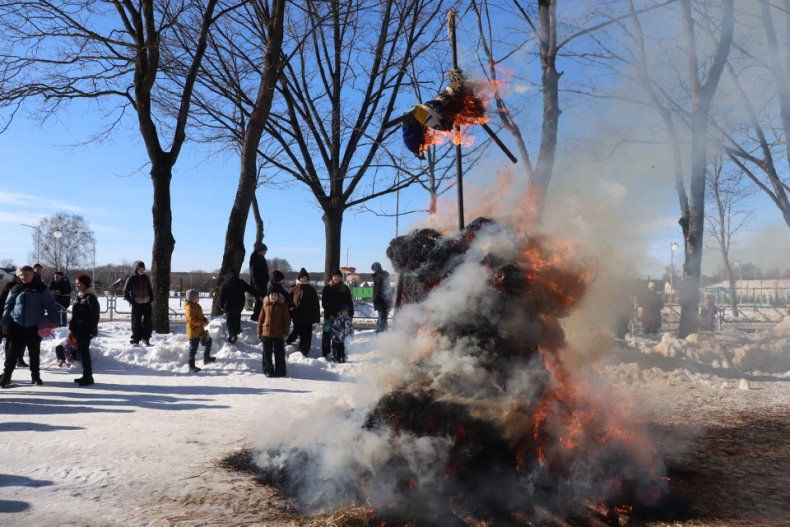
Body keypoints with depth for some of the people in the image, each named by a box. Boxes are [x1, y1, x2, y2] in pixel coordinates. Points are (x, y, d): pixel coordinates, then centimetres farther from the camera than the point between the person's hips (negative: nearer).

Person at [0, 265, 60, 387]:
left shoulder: (41, 289, -3)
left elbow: (51, 305, -4)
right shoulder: (15, 289, 4)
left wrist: (53, 321, -11)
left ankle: (35, 376, 20)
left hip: (34, 327, -1)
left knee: (34, 354, 9)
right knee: (12, 353, 2)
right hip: (17, 326, 1)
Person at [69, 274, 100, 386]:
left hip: (85, 330, -9)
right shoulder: (79, 297, 14)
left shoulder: (90, 298, -14)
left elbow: (94, 316, -17)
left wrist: (91, 330, -19)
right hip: (78, 330, 9)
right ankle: (86, 375, 22)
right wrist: (71, 327, 17)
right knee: (82, 351, 13)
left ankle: (88, 377, -1)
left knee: (84, 352, -7)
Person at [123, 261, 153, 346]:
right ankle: (135, 340, 7)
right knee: (136, 323, -2)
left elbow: (150, 290, 18)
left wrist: (151, 299, 6)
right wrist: (132, 301, -8)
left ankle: (146, 339, 18)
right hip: (137, 305, -4)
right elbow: (125, 293, -2)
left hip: (147, 304, 4)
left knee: (148, 322, 5)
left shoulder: (146, 278, 8)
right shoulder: (131, 279, -5)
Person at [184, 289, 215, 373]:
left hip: (200, 330, 10)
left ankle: (206, 358, 35)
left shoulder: (196, 305, 12)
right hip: (193, 332, -10)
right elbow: (191, 319, -27)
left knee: (208, 341, 21)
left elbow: (200, 316, 23)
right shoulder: (189, 307, -19)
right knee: (193, 349, -2)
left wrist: (205, 320, 3)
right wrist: (202, 323, -24)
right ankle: (192, 367, 7)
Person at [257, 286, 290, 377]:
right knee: (267, 353, 9)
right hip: (266, 333, 3)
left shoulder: (282, 306, -3)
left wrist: (285, 333, -6)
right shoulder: (265, 305, 4)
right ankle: (268, 370, 20)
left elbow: (287, 320, -2)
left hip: (279, 334, -3)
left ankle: (280, 371, 14)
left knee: (279, 353, 4)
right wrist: (259, 332, 5)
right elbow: (261, 319, 8)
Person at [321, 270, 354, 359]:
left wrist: (350, 314, 0)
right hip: (329, 315, -1)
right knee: (327, 334, -5)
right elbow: (324, 303, -1)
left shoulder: (345, 289, 7)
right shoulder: (327, 288, 2)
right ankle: (324, 354, -1)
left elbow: (350, 303, 8)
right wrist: (330, 314, -9)